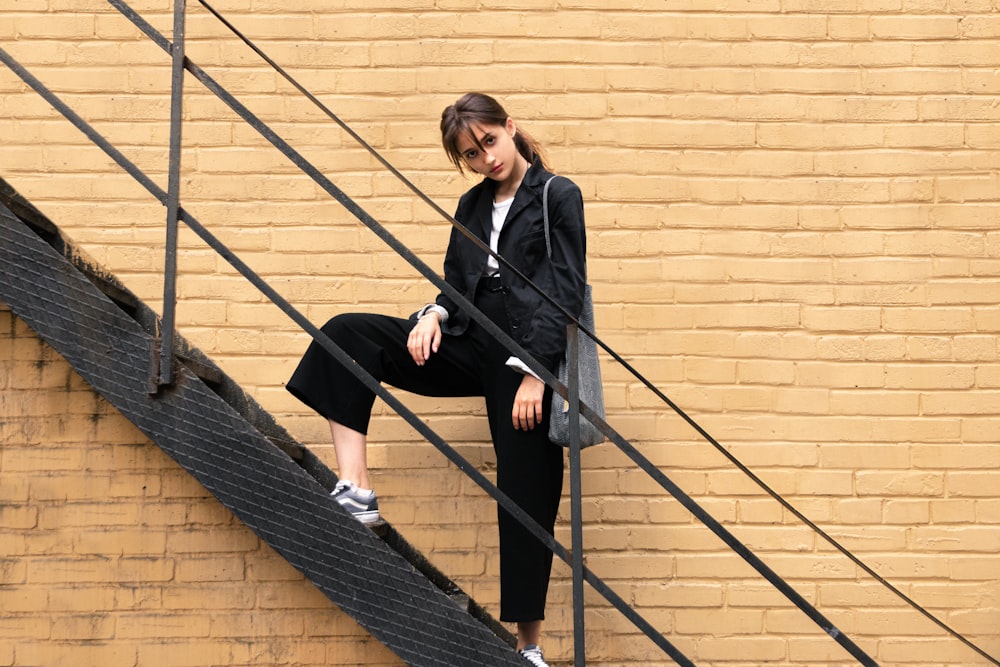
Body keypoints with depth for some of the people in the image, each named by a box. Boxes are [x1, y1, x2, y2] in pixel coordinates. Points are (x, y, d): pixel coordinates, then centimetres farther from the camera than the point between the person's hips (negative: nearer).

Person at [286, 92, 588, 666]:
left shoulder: (558, 196, -3)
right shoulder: (473, 206, 15)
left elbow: (568, 292, -8)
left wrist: (535, 371, -15)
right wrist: (435, 314, -4)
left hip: (527, 358, -6)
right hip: (471, 345, 6)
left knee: (527, 496, -3)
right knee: (347, 334, -12)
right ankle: (357, 490, -20)